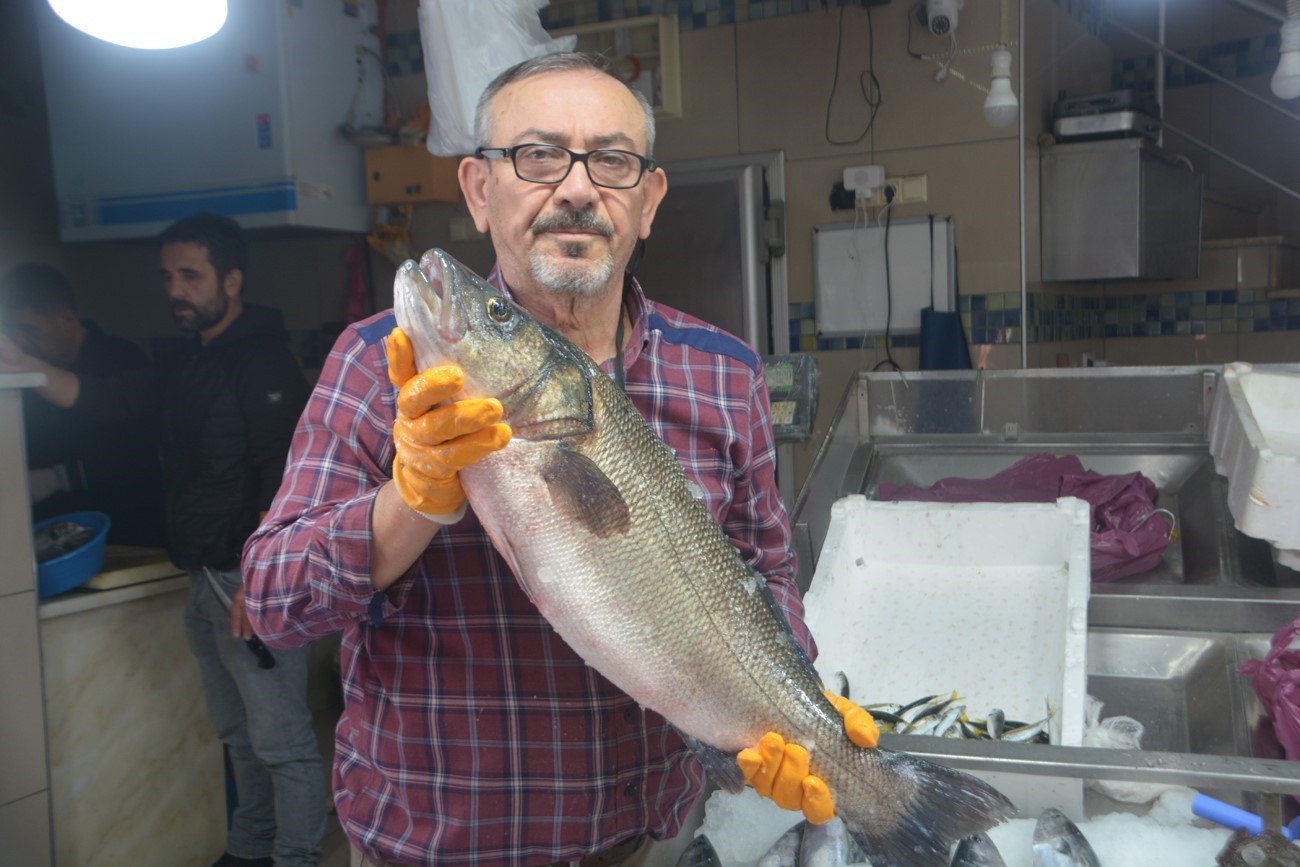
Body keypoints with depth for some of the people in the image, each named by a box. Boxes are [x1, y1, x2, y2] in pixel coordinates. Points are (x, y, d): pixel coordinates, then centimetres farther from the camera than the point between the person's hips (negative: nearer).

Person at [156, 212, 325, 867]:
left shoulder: (262, 359, -13)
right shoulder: (187, 363, 15)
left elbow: (285, 475, -20)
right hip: (205, 578, 9)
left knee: (281, 741, -1)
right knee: (238, 732, 20)